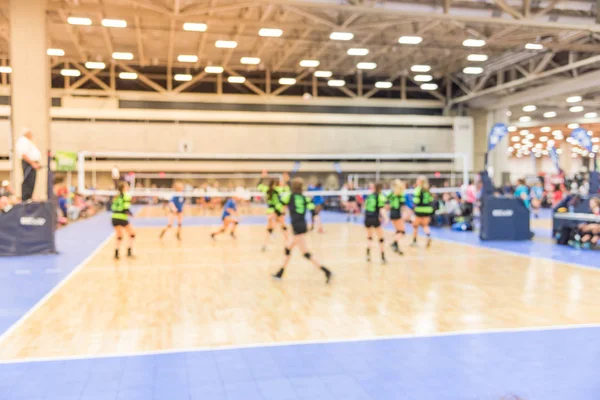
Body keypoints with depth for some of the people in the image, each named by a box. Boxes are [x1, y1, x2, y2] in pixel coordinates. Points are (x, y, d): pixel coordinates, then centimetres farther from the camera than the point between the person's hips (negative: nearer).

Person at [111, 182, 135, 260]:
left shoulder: (116, 196, 13)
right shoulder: (126, 196, -6)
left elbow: (112, 207, 11)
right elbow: (126, 208, -15)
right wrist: (130, 214, 3)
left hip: (114, 218, 6)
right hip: (122, 218, -6)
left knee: (119, 237, 18)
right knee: (132, 234, 12)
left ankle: (116, 253, 8)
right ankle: (129, 252, 8)